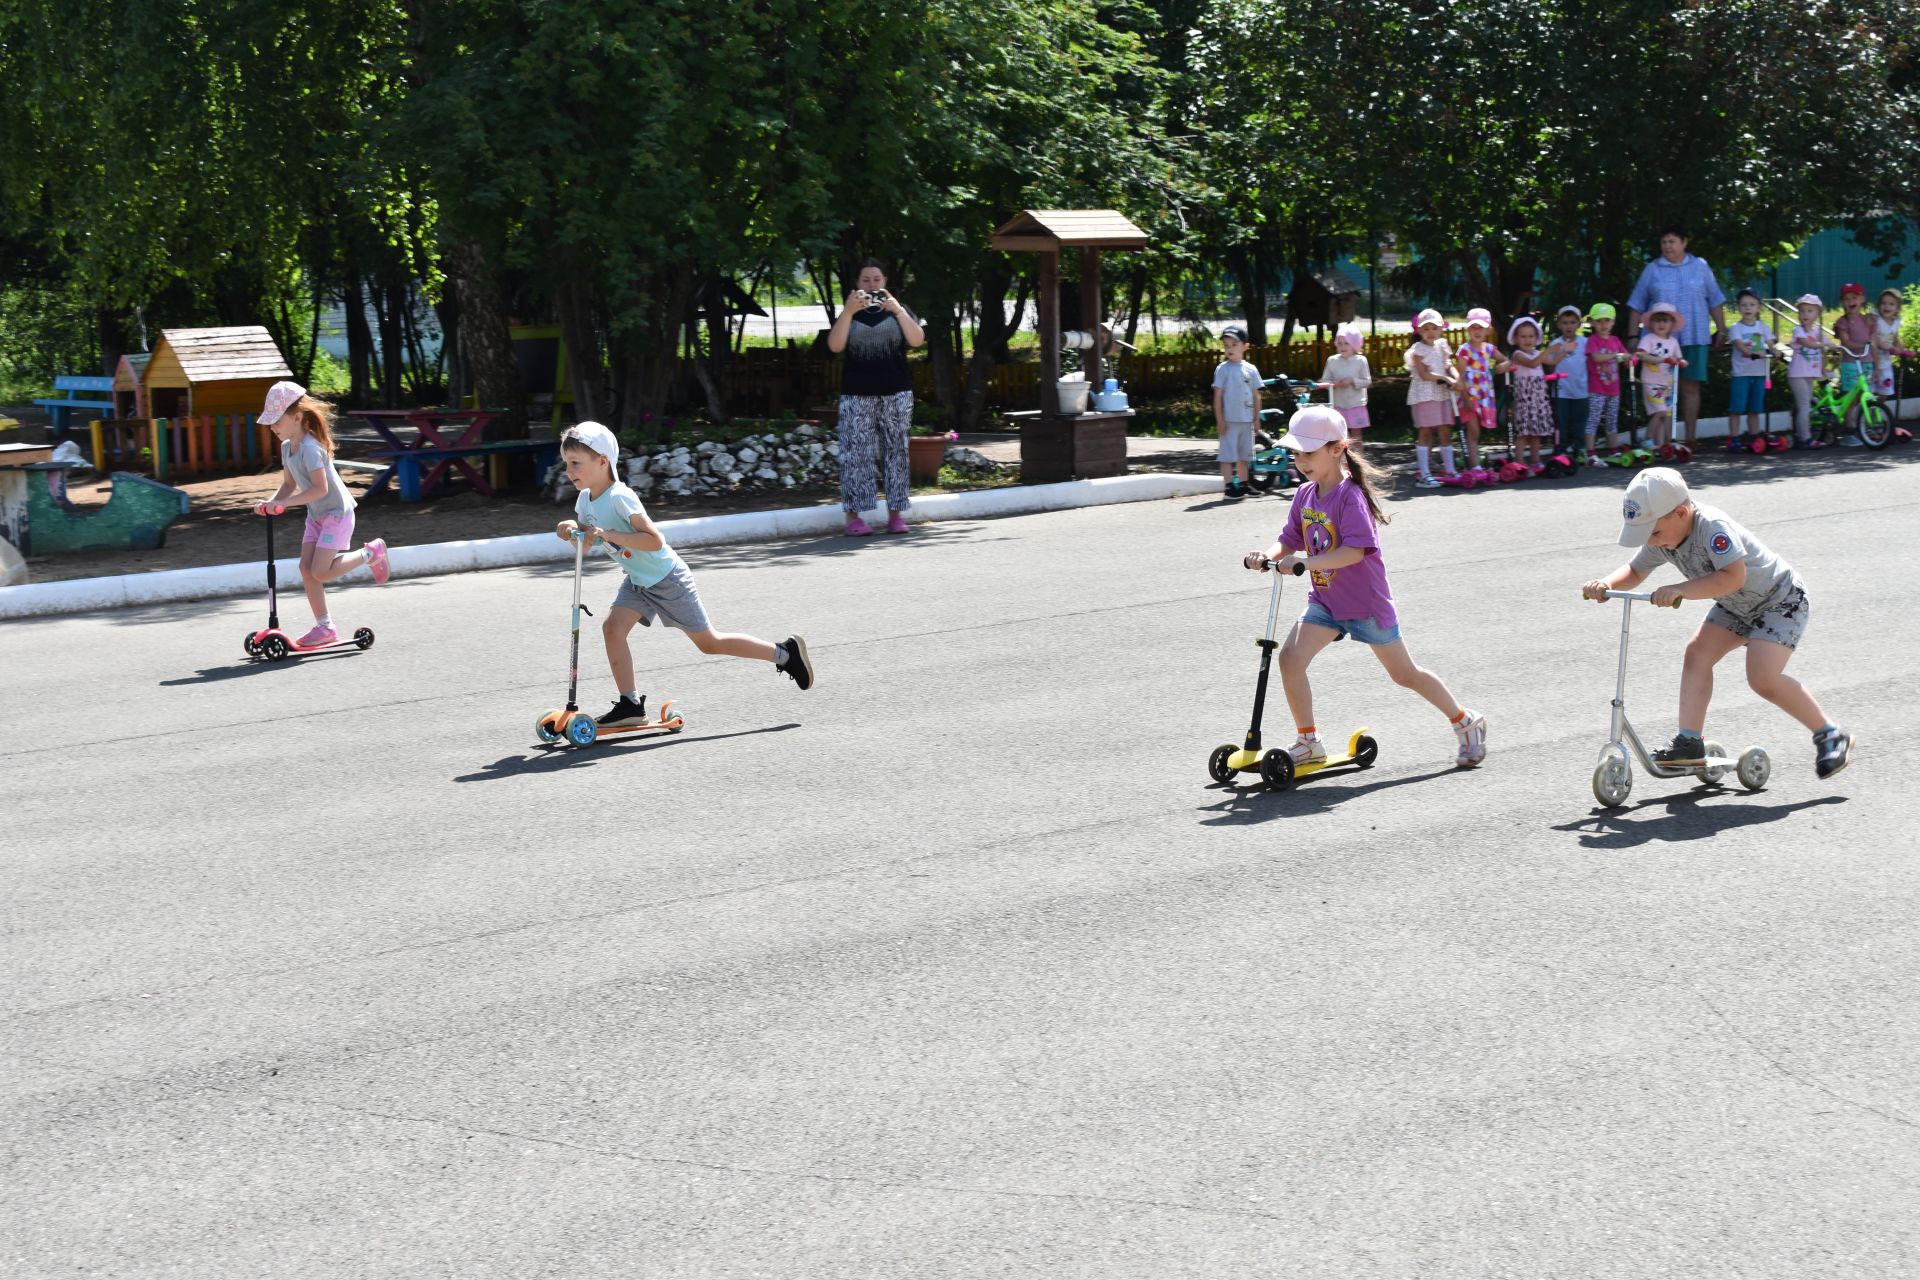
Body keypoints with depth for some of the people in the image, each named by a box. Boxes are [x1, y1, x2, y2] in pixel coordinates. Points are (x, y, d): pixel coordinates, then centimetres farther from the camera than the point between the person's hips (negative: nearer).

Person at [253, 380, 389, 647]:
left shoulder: (310, 448, -24)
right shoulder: (286, 447, 5)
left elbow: (320, 488, -30)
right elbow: (289, 484, 11)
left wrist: (284, 503, -30)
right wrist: (271, 502, -8)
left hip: (337, 513, -9)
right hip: (316, 515, 9)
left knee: (320, 572, -13)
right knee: (306, 568, -1)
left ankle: (371, 553, 7)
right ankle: (324, 627, 5)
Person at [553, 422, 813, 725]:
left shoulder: (619, 497, -28)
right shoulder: (585, 499, -2)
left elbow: (654, 540, -33)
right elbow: (586, 539, 10)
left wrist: (609, 535, -38)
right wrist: (571, 529, -11)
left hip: (667, 580, -8)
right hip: (637, 581, 8)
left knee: (708, 642, 2)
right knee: (613, 627, -10)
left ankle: (784, 653, 16)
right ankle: (631, 705, -2)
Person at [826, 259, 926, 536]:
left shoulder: (897, 309, 11)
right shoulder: (850, 312, 10)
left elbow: (917, 340, -5)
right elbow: (835, 346, -6)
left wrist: (898, 310, -17)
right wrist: (848, 311, -15)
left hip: (896, 393, 1)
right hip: (857, 394, -1)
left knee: (896, 451, 0)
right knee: (855, 452, -6)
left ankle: (896, 513, 4)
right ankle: (853, 516, -6)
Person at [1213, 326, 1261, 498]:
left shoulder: (1250, 369, 5)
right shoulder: (1223, 369, -5)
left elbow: (1256, 395, 10)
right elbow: (1218, 395, -6)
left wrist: (1257, 418, 6)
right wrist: (1219, 420, -11)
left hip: (1246, 419, 4)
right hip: (1229, 419, -4)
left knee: (1244, 455, 13)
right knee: (1228, 455, -4)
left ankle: (1243, 485, 24)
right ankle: (1229, 487, -1)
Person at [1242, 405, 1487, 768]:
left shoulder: (1350, 496, -21)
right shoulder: (1305, 495, 2)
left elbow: (1356, 550, -31)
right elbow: (1290, 541, 5)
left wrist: (1306, 562, -40)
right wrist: (1268, 556, -17)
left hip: (1365, 601, -6)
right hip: (1325, 599, 6)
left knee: (1404, 674, 6)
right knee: (1290, 657, -12)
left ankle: (1466, 723, 26)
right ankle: (1308, 742, 1)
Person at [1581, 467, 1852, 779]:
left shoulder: (1711, 526, -33)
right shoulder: (1662, 536, -9)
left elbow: (1734, 577, -41)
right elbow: (1634, 571, 4)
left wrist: (1680, 590, -48)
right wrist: (1607, 584, -18)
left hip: (1780, 599, -8)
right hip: (1738, 607, 8)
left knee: (1763, 678, -20)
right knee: (1697, 653, -10)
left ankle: (1831, 735, -2)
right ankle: (1690, 741, -6)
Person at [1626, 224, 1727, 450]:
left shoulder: (1700, 267, 10)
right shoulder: (1652, 270, 7)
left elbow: (1715, 301, 14)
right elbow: (1637, 305, 8)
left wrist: (1721, 330, 8)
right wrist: (1632, 335, 2)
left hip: (1694, 337, 1)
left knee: (1690, 387, 3)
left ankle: (1690, 439, 9)